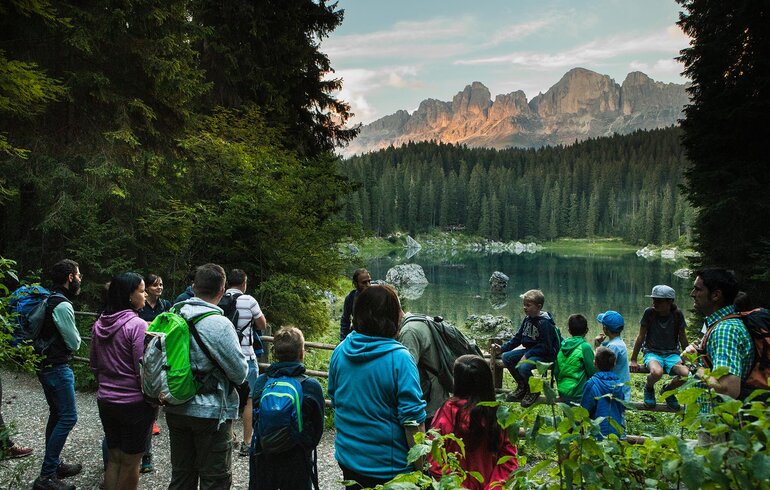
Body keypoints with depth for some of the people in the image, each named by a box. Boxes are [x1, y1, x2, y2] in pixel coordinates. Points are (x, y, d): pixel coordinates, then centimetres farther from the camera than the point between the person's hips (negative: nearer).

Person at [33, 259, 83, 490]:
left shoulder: (48, 300, 8)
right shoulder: (63, 306, -20)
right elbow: (74, 343, -14)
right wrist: (75, 338, 6)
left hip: (44, 365, 10)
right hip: (58, 368, -10)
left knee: (57, 415, 17)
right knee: (68, 417, -6)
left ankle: (54, 464, 27)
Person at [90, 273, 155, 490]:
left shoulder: (99, 324, 4)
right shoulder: (137, 325, -19)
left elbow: (94, 366, 13)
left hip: (105, 401, 7)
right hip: (135, 403, -7)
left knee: (113, 458, 18)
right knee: (130, 462, 7)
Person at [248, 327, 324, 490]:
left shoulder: (260, 382, -6)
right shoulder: (312, 386, -14)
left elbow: (254, 421, 5)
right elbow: (317, 429, -3)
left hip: (263, 458, 2)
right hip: (296, 463, -2)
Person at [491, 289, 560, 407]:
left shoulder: (544, 322, -19)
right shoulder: (527, 319, 6)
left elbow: (545, 346, -21)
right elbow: (517, 338, 12)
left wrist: (527, 356, -25)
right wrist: (502, 348, 2)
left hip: (546, 354, -9)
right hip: (530, 350, 9)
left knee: (523, 367, -31)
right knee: (506, 357, -4)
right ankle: (522, 385, 14)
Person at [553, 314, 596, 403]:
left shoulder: (563, 345, 5)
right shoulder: (585, 347, -13)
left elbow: (556, 371, 10)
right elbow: (592, 372, -10)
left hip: (563, 392, 6)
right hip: (578, 394, -6)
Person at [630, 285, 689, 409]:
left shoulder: (677, 314, -5)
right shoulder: (649, 312, -8)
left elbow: (683, 338, 8)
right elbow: (641, 337, -1)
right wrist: (633, 360, 0)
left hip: (672, 354, 2)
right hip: (652, 352, -2)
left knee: (687, 374, -29)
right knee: (657, 373, -37)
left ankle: (669, 390, 6)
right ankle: (649, 388, 1)